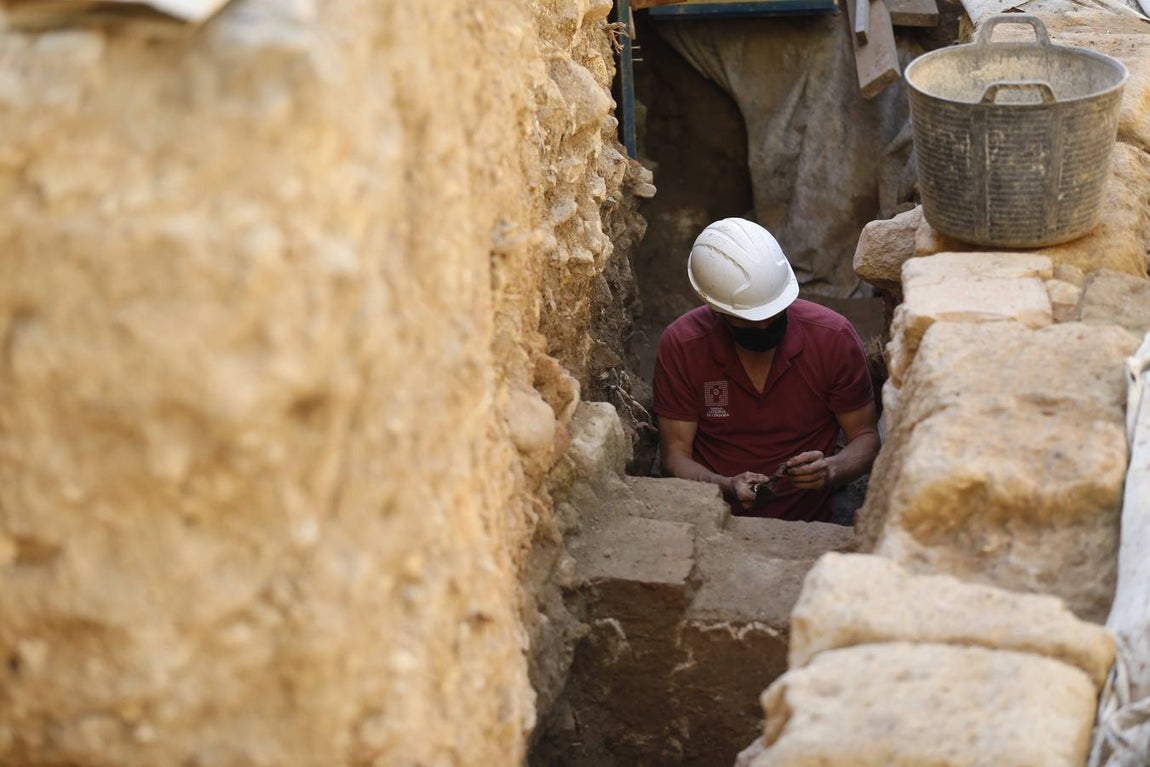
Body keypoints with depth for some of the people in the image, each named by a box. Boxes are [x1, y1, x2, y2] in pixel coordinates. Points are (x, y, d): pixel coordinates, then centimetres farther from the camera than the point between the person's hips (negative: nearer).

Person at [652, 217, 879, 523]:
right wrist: (727, 487, -22)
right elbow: (675, 455, -1)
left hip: (808, 524, 1)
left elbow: (865, 438, 4)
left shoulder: (833, 337, -5)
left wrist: (830, 470, -19)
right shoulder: (680, 345, -5)